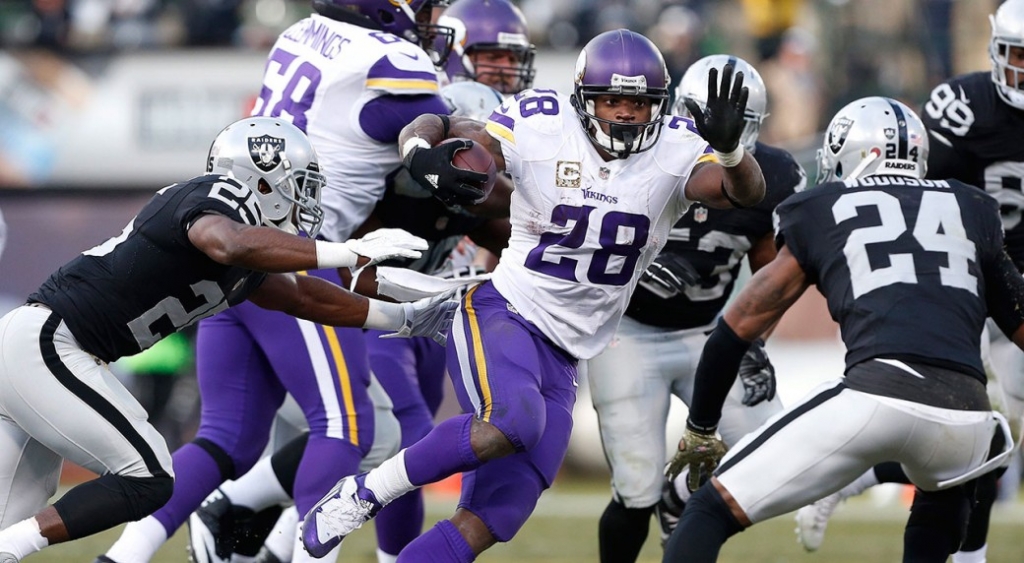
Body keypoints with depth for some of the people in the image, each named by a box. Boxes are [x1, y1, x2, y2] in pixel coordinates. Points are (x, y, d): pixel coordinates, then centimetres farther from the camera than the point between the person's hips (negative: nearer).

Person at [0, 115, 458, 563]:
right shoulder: (215, 201, -13)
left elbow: (302, 298, 31)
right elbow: (231, 245, -37)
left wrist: (403, 319, 36)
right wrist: (351, 252, -37)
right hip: (46, 345, -10)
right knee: (148, 481, -11)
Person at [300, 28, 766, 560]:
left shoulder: (675, 152, -2)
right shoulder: (541, 128, -9)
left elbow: (746, 192, -18)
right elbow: (429, 128, -2)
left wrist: (729, 146, -40)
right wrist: (422, 155, -26)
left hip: (561, 360, 4)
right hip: (503, 313, -4)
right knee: (514, 420, -36)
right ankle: (362, 494, -18)